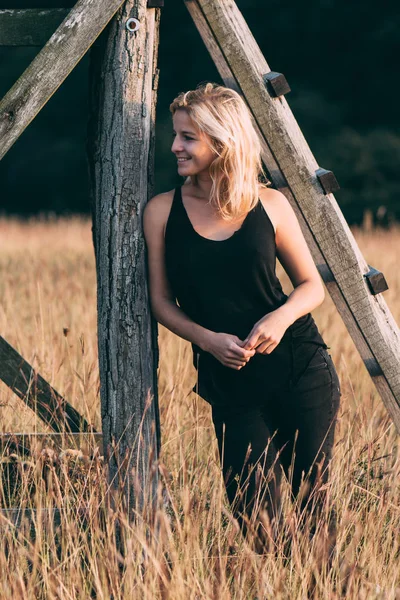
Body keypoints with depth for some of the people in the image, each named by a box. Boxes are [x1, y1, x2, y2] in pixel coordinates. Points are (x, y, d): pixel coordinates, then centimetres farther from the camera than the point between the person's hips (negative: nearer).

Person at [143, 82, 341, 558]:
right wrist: (209, 339, -12)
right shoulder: (163, 211, 2)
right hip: (231, 385, 0)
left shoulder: (269, 205, 1)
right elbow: (162, 301, 6)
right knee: (255, 518, -4)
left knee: (313, 502, 4)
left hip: (299, 368, 0)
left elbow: (312, 285, 9)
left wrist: (282, 316, -13)